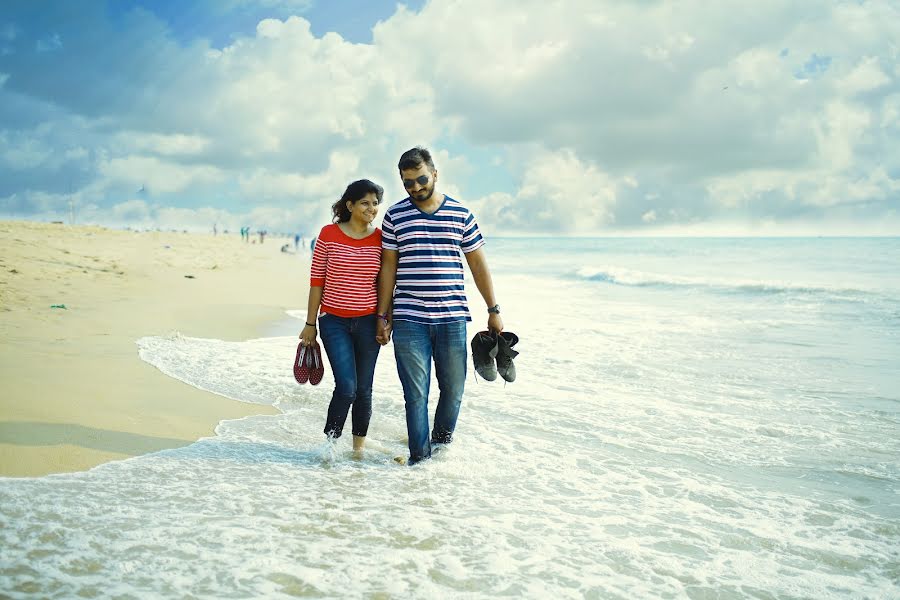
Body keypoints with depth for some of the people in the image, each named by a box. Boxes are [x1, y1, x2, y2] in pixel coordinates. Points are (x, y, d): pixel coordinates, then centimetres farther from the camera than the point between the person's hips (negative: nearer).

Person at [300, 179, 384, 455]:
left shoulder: (381, 238, 1)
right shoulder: (329, 234, -4)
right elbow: (317, 281, -1)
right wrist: (310, 323, 0)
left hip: (368, 322, 2)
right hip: (334, 322, -2)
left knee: (363, 388, 9)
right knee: (346, 387, -12)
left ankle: (359, 446, 24)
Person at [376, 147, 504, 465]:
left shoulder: (461, 215, 5)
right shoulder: (394, 216, 4)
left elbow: (478, 265, 9)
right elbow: (388, 268, 7)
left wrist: (493, 310, 7)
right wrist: (382, 316, 5)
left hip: (452, 318, 1)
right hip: (408, 320, -1)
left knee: (453, 388, 8)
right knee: (415, 394, 0)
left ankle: (442, 440, 31)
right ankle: (419, 457, 9)